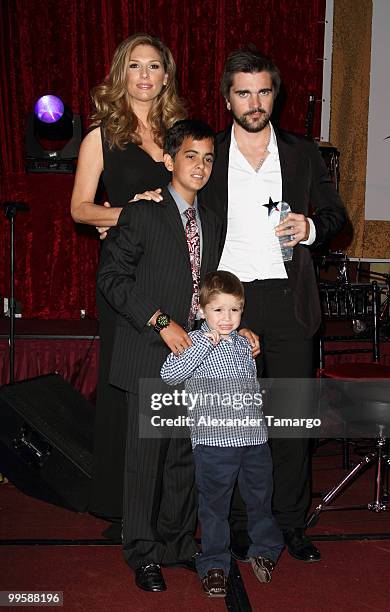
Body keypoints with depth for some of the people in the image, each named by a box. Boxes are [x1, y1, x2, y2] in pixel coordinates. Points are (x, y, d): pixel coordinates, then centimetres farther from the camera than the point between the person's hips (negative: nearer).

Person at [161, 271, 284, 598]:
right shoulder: (193, 342, -6)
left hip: (254, 436, 5)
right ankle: (214, 565, 21)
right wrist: (206, 342, -23)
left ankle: (265, 550, 39)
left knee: (260, 497, 18)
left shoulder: (244, 343, 13)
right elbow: (170, 375, -23)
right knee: (214, 505, 5)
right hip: (214, 439, -5)